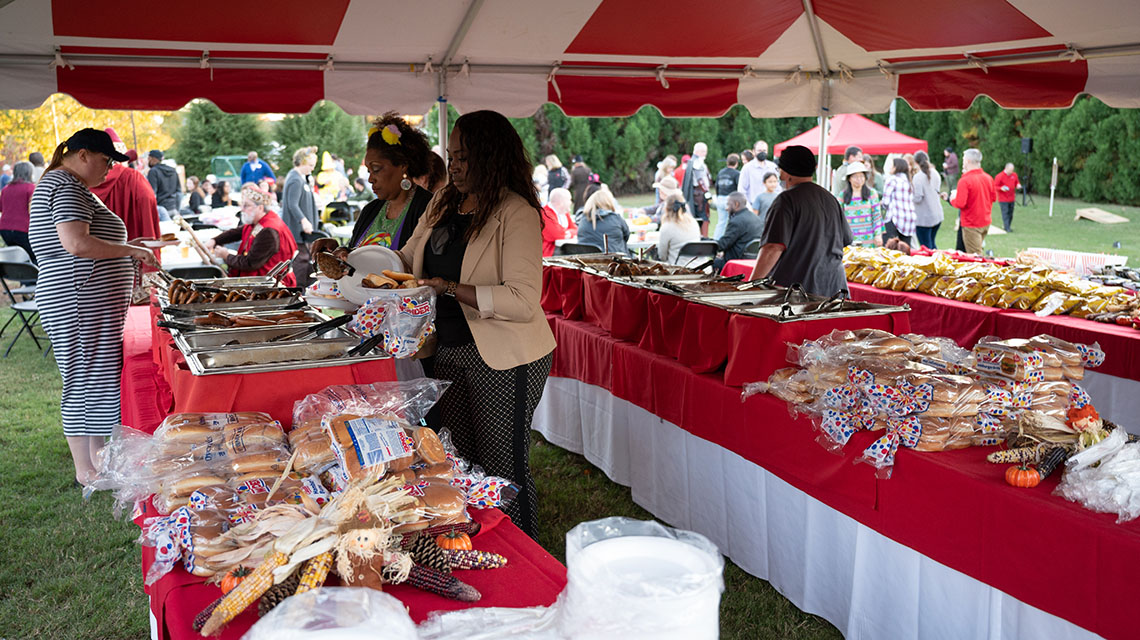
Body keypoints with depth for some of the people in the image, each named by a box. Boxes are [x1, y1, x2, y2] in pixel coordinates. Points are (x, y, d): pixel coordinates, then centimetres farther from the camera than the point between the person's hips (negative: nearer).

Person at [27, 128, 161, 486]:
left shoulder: (58, 184, 22)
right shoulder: (67, 187, -14)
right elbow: (76, 244, -26)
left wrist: (125, 247, 18)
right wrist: (129, 250, -16)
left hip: (87, 304, 11)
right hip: (80, 304, -11)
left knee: (92, 380, 14)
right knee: (87, 379, -5)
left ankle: (98, 458, 22)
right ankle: (87, 471, 3)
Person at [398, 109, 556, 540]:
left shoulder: (516, 214, -16)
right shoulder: (444, 204, 10)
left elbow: (523, 301, -25)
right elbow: (406, 261, 18)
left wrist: (452, 289, -29)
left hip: (503, 361, -8)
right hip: (451, 351, 8)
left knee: (502, 471, 0)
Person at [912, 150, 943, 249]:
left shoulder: (918, 177, -18)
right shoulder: (935, 173, 4)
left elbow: (918, 198, -19)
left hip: (923, 218, -7)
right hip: (937, 215, 7)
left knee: (926, 246, 1)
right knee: (932, 243, 21)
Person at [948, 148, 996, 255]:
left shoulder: (964, 181, -21)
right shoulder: (988, 177, 2)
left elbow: (960, 204, -25)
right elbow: (994, 197, 12)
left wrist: (952, 199, -4)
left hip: (971, 225, -7)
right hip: (986, 222, 7)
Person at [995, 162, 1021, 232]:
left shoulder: (1014, 175, 7)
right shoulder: (999, 176, -10)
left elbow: (1017, 182, 21)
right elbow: (995, 186, -8)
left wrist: (1018, 185, -3)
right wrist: (1001, 188, -26)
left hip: (1012, 198, 6)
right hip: (1003, 199, -6)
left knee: (1010, 213, 8)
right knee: (1005, 213, -10)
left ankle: (1007, 226, 18)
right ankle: (1007, 228, -10)